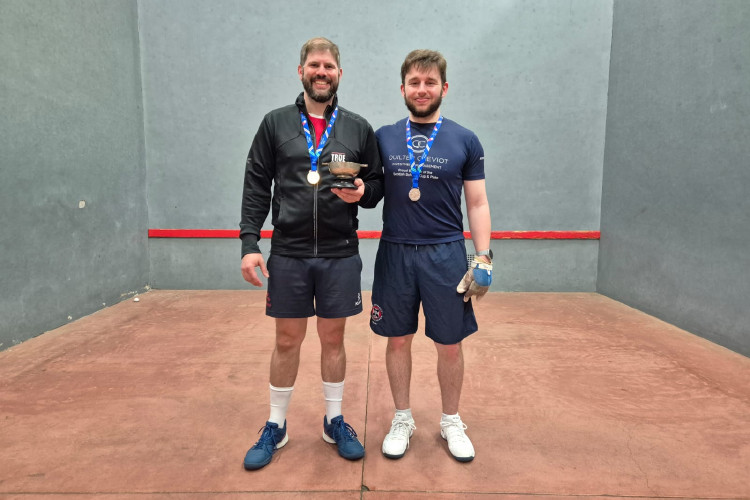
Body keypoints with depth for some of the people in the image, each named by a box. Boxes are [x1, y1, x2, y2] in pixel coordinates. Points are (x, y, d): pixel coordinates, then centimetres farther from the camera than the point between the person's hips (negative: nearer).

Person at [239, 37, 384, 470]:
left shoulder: (359, 128, 5)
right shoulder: (276, 124, 4)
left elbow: (378, 184, 9)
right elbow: (256, 187, 1)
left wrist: (362, 193, -14)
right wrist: (250, 244, -7)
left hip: (341, 255, 1)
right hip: (288, 255, 0)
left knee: (333, 339, 11)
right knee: (287, 341, 10)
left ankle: (335, 422, 29)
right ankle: (275, 428, 28)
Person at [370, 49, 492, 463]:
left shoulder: (465, 141, 3)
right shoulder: (383, 138, 6)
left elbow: (477, 205, 3)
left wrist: (483, 260, -5)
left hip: (446, 255, -1)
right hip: (395, 253, 1)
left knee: (450, 345, 7)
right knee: (398, 340, 10)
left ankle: (451, 422, 29)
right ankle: (402, 419, 30)